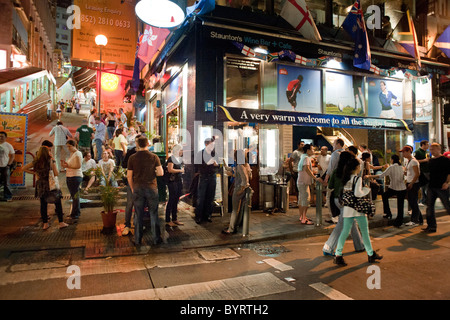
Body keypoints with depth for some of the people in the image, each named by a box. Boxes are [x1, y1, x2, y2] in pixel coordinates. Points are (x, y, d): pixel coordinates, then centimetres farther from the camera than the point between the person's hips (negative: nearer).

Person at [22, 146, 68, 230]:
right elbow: (56, 174, -4)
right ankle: (61, 222, 6)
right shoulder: (51, 161, -7)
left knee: (43, 204, 11)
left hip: (40, 185, 3)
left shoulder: (36, 162, 1)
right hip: (50, 185, -3)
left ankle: (45, 224, 17)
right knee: (58, 203, 5)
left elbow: (24, 168, 8)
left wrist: (34, 172, 12)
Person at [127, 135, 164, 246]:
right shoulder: (154, 157, -5)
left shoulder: (132, 158, -2)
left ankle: (137, 240, 16)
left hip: (138, 188, 1)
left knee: (138, 215, 9)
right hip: (151, 188, -1)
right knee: (153, 214, 8)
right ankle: (156, 239, 14)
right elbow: (161, 173, -7)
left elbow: (129, 176, 0)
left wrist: (132, 189, 13)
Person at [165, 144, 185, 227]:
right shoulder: (171, 159, -9)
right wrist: (180, 170, -11)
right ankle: (168, 220, 1)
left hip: (179, 181, 8)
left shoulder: (179, 159, 16)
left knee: (176, 200, 11)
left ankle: (174, 219, 18)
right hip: (172, 181, -8)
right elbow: (170, 169, -21)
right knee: (171, 200, -6)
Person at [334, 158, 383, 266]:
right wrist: (367, 190, -5)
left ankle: (338, 255, 1)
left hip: (347, 208, 6)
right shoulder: (358, 178, -11)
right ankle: (371, 254, 23)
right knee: (364, 231, 9)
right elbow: (357, 193, -19)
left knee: (345, 231, 5)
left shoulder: (346, 179, 8)